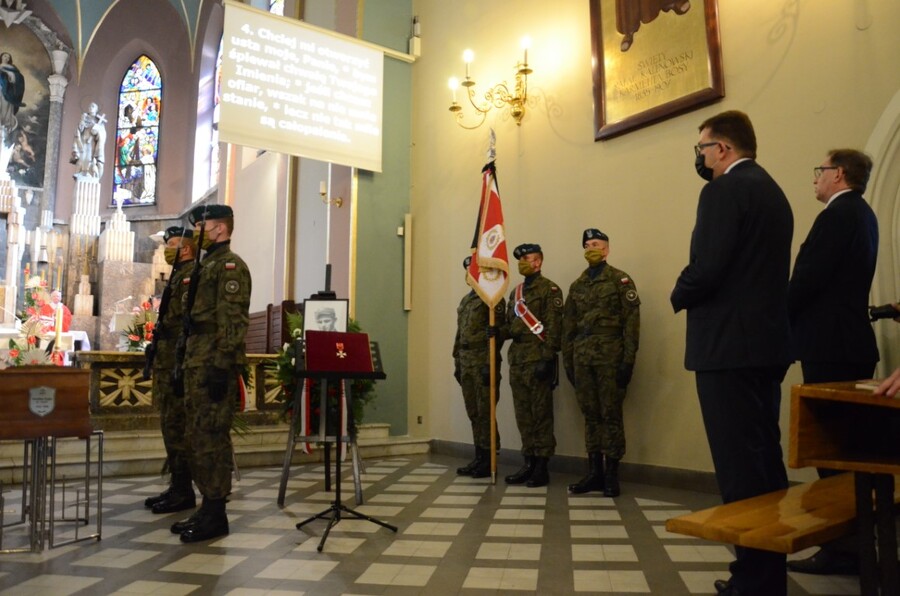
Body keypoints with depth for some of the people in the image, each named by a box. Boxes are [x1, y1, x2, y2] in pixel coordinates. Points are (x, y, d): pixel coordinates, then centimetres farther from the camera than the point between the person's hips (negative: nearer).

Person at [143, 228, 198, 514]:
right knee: (170, 426, 13)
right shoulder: (178, 276, 20)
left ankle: (183, 492, 2)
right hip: (166, 364, 10)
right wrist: (157, 362, 22)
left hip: (177, 364, -10)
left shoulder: (193, 275, -11)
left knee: (177, 427, -6)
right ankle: (177, 487, 21)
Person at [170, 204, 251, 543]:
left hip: (214, 366, -10)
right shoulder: (206, 266, 21)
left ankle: (216, 515, 3)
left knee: (212, 438, -6)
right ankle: (207, 506, 22)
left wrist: (221, 366, -23)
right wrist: (187, 364, 22)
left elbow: (232, 321, -18)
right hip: (197, 364, 10)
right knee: (196, 437, 13)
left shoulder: (230, 265, -9)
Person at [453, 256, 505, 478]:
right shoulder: (466, 300, 19)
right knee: (473, 413, 11)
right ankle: (479, 458, 18)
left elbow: (496, 333, -14)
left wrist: (489, 365, -19)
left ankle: (489, 460, 3)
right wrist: (457, 363, 18)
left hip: (483, 361, -8)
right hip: (467, 362, 8)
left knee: (485, 412, -5)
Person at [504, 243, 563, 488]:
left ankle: (542, 468, 4)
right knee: (523, 415, 10)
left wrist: (547, 360, -19)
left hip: (538, 360, -7)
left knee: (541, 414, -2)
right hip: (517, 361, 8)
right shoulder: (516, 292, 19)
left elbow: (553, 328, -12)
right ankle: (529, 463, 18)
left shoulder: (550, 290, -5)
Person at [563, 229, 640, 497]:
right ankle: (594, 473, 16)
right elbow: (568, 325, 15)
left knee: (611, 415, 0)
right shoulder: (577, 285, 16)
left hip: (610, 355, -5)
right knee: (590, 415, 8)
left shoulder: (620, 280, 1)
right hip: (582, 357, 5)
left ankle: (611, 475, 8)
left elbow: (631, 321, -6)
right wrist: (567, 361, 9)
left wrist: (628, 360, -13)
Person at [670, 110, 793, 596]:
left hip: (729, 343, -10)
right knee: (764, 460, 15)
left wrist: (679, 296, -1)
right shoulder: (771, 190, 18)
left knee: (739, 466, -4)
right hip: (766, 342, 10)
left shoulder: (725, 190, -11)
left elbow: (706, 266, -21)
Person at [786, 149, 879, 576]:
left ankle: (841, 547, 3)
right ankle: (850, 538, 24)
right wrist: (791, 319, 12)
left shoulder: (839, 214, -13)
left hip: (830, 344, -10)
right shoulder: (860, 214, 18)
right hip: (847, 341, 10)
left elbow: (808, 278, -19)